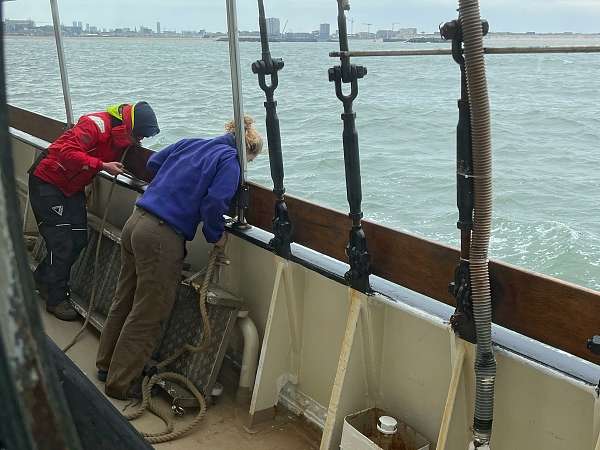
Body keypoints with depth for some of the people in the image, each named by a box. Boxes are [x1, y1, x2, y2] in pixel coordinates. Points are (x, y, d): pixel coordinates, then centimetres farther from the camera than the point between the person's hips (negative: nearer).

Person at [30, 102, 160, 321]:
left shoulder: (122, 137, 0)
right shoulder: (97, 125, -28)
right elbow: (67, 152, -35)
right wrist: (103, 166, -37)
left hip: (72, 188, 8)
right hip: (47, 182, -8)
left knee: (79, 241, 6)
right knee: (61, 241, -8)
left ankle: (42, 277, 28)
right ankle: (56, 299, 5)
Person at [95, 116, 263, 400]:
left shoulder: (189, 143, 16)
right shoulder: (230, 161, -6)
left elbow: (153, 162, 25)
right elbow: (214, 203, -18)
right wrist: (216, 236, -1)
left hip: (135, 223, 8)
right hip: (163, 237, -8)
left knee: (124, 299, 22)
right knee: (147, 315, 6)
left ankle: (106, 364, 38)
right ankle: (121, 383, 18)